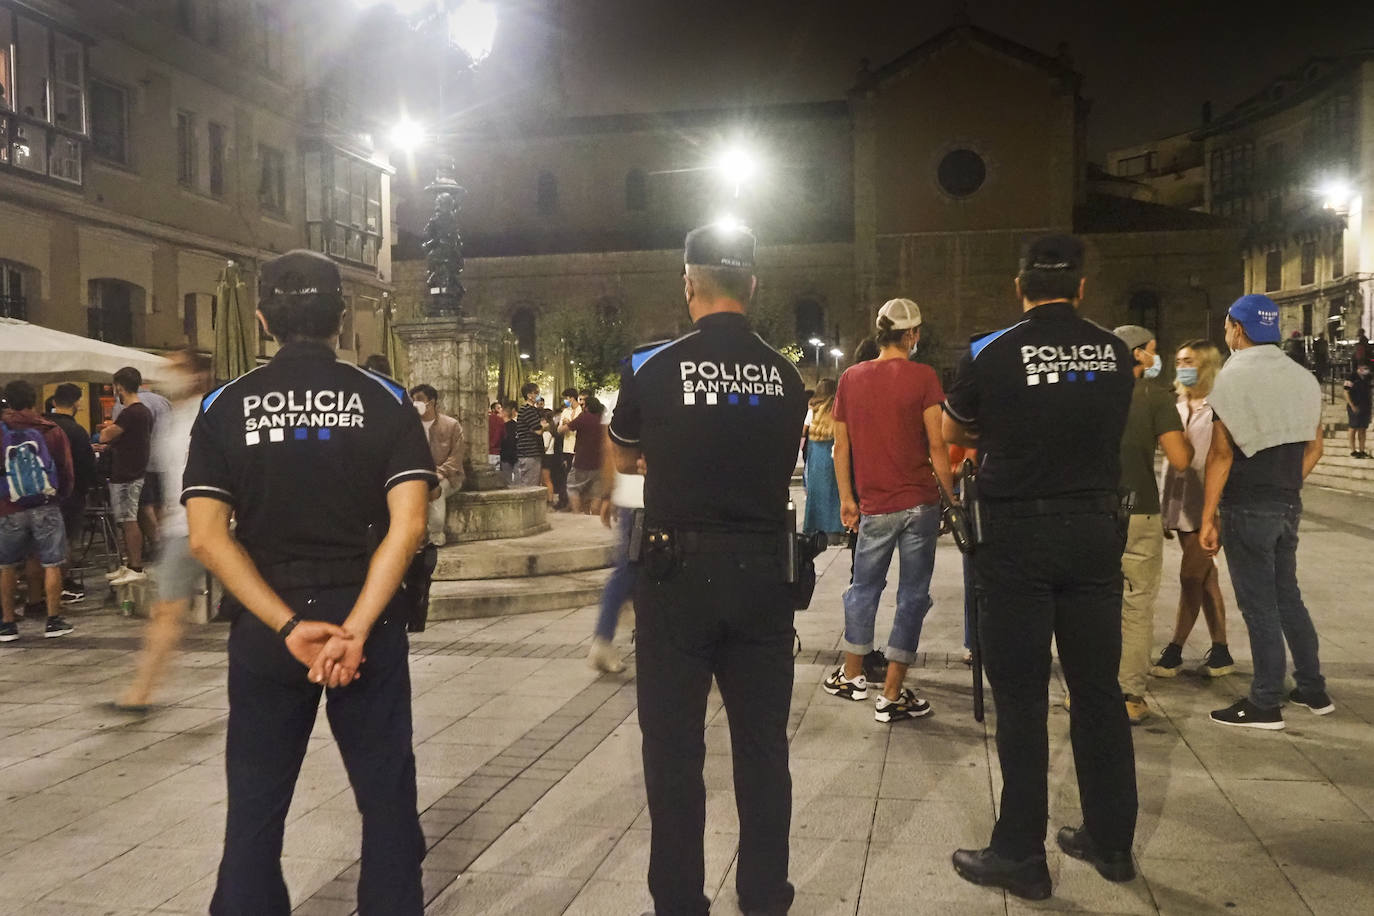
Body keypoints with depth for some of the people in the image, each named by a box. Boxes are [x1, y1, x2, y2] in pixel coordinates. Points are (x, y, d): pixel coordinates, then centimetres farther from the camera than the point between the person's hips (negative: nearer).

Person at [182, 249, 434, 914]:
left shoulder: (226, 405, 1)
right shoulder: (383, 399, -2)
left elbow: (206, 538, -8)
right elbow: (408, 525, -14)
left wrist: (289, 626, -13)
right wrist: (356, 628, -15)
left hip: (266, 628, 1)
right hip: (368, 618, -1)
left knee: (255, 808, 13)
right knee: (386, 800, 11)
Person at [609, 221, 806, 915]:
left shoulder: (651, 369, -8)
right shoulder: (786, 376, 0)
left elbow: (623, 459, 10)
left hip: (678, 572, -3)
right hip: (764, 572, 3)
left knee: (674, 750, 8)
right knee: (762, 746, 13)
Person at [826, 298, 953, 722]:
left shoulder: (851, 378, 4)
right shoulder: (922, 377, -7)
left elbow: (841, 447, 7)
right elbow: (937, 446, -9)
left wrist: (846, 497, 15)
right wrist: (952, 496, -1)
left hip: (874, 508, 3)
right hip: (920, 504, -3)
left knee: (864, 588, 18)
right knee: (912, 596, 4)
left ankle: (852, 676, 29)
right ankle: (892, 695, 7)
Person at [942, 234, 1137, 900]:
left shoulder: (991, 354, -8)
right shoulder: (1115, 353, 2)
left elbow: (952, 433, 7)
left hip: (1018, 533, -4)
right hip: (1095, 529, 4)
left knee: (1020, 697, 3)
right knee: (1098, 689, 13)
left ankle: (1020, 856, 10)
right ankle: (1111, 842, 25)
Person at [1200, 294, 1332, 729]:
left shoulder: (1233, 377, -12)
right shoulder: (1302, 378, 9)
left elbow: (1222, 453, -15)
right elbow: (1313, 448, 12)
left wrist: (1208, 517, -12)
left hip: (1247, 506, -7)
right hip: (1288, 505, 7)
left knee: (1258, 603, -1)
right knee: (1287, 595, 18)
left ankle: (1265, 704, 6)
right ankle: (1313, 689, 26)